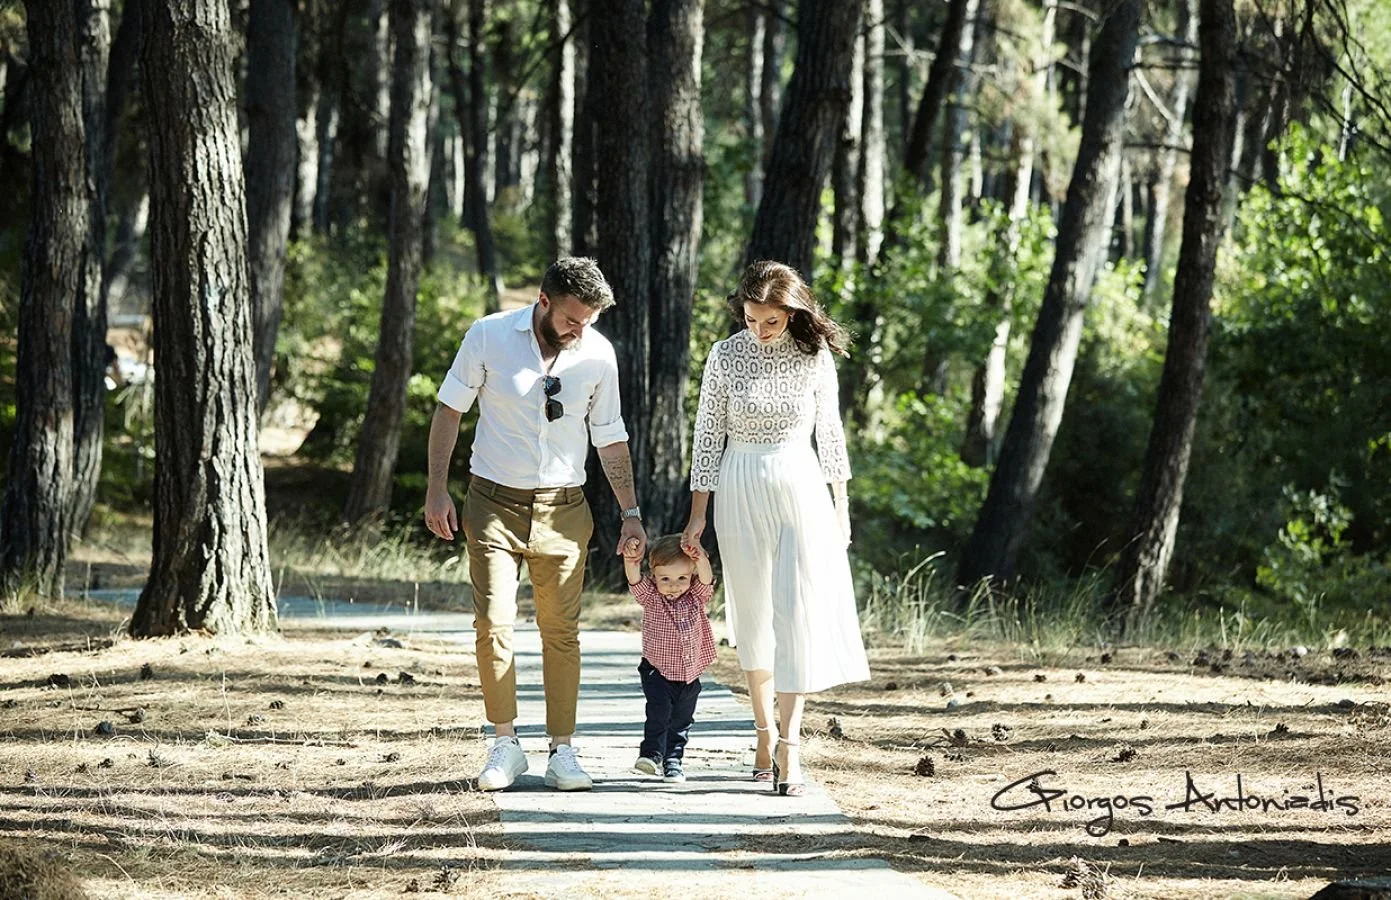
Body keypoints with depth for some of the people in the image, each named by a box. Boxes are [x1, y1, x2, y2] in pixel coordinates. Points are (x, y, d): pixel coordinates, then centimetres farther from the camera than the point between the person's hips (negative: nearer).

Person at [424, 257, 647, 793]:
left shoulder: (598, 355, -1)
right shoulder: (489, 337, -7)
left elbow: (610, 438, 9)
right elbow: (450, 410, 2)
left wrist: (630, 511, 6)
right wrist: (437, 489, -3)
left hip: (562, 508, 2)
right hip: (494, 502, -1)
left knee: (562, 631, 1)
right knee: (493, 624, -8)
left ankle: (562, 750, 8)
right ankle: (505, 746, 4)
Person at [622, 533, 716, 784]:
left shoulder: (696, 597, -2)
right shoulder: (651, 597, -7)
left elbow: (706, 580, -20)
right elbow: (635, 581, -24)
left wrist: (700, 560, -40)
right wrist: (630, 561, -44)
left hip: (690, 674, 3)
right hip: (658, 671, -3)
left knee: (681, 721, 11)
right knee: (658, 711, -21)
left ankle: (673, 760, 23)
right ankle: (652, 753, -24)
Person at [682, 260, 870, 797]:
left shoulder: (815, 355, -2)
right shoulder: (726, 356, -3)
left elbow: (829, 430, 6)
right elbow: (708, 435, 2)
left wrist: (840, 504, 8)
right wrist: (698, 513, 1)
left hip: (801, 488, 0)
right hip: (741, 491, 1)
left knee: (797, 613, -9)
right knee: (753, 616, 7)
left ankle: (789, 745, -11)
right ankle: (764, 734, 19)